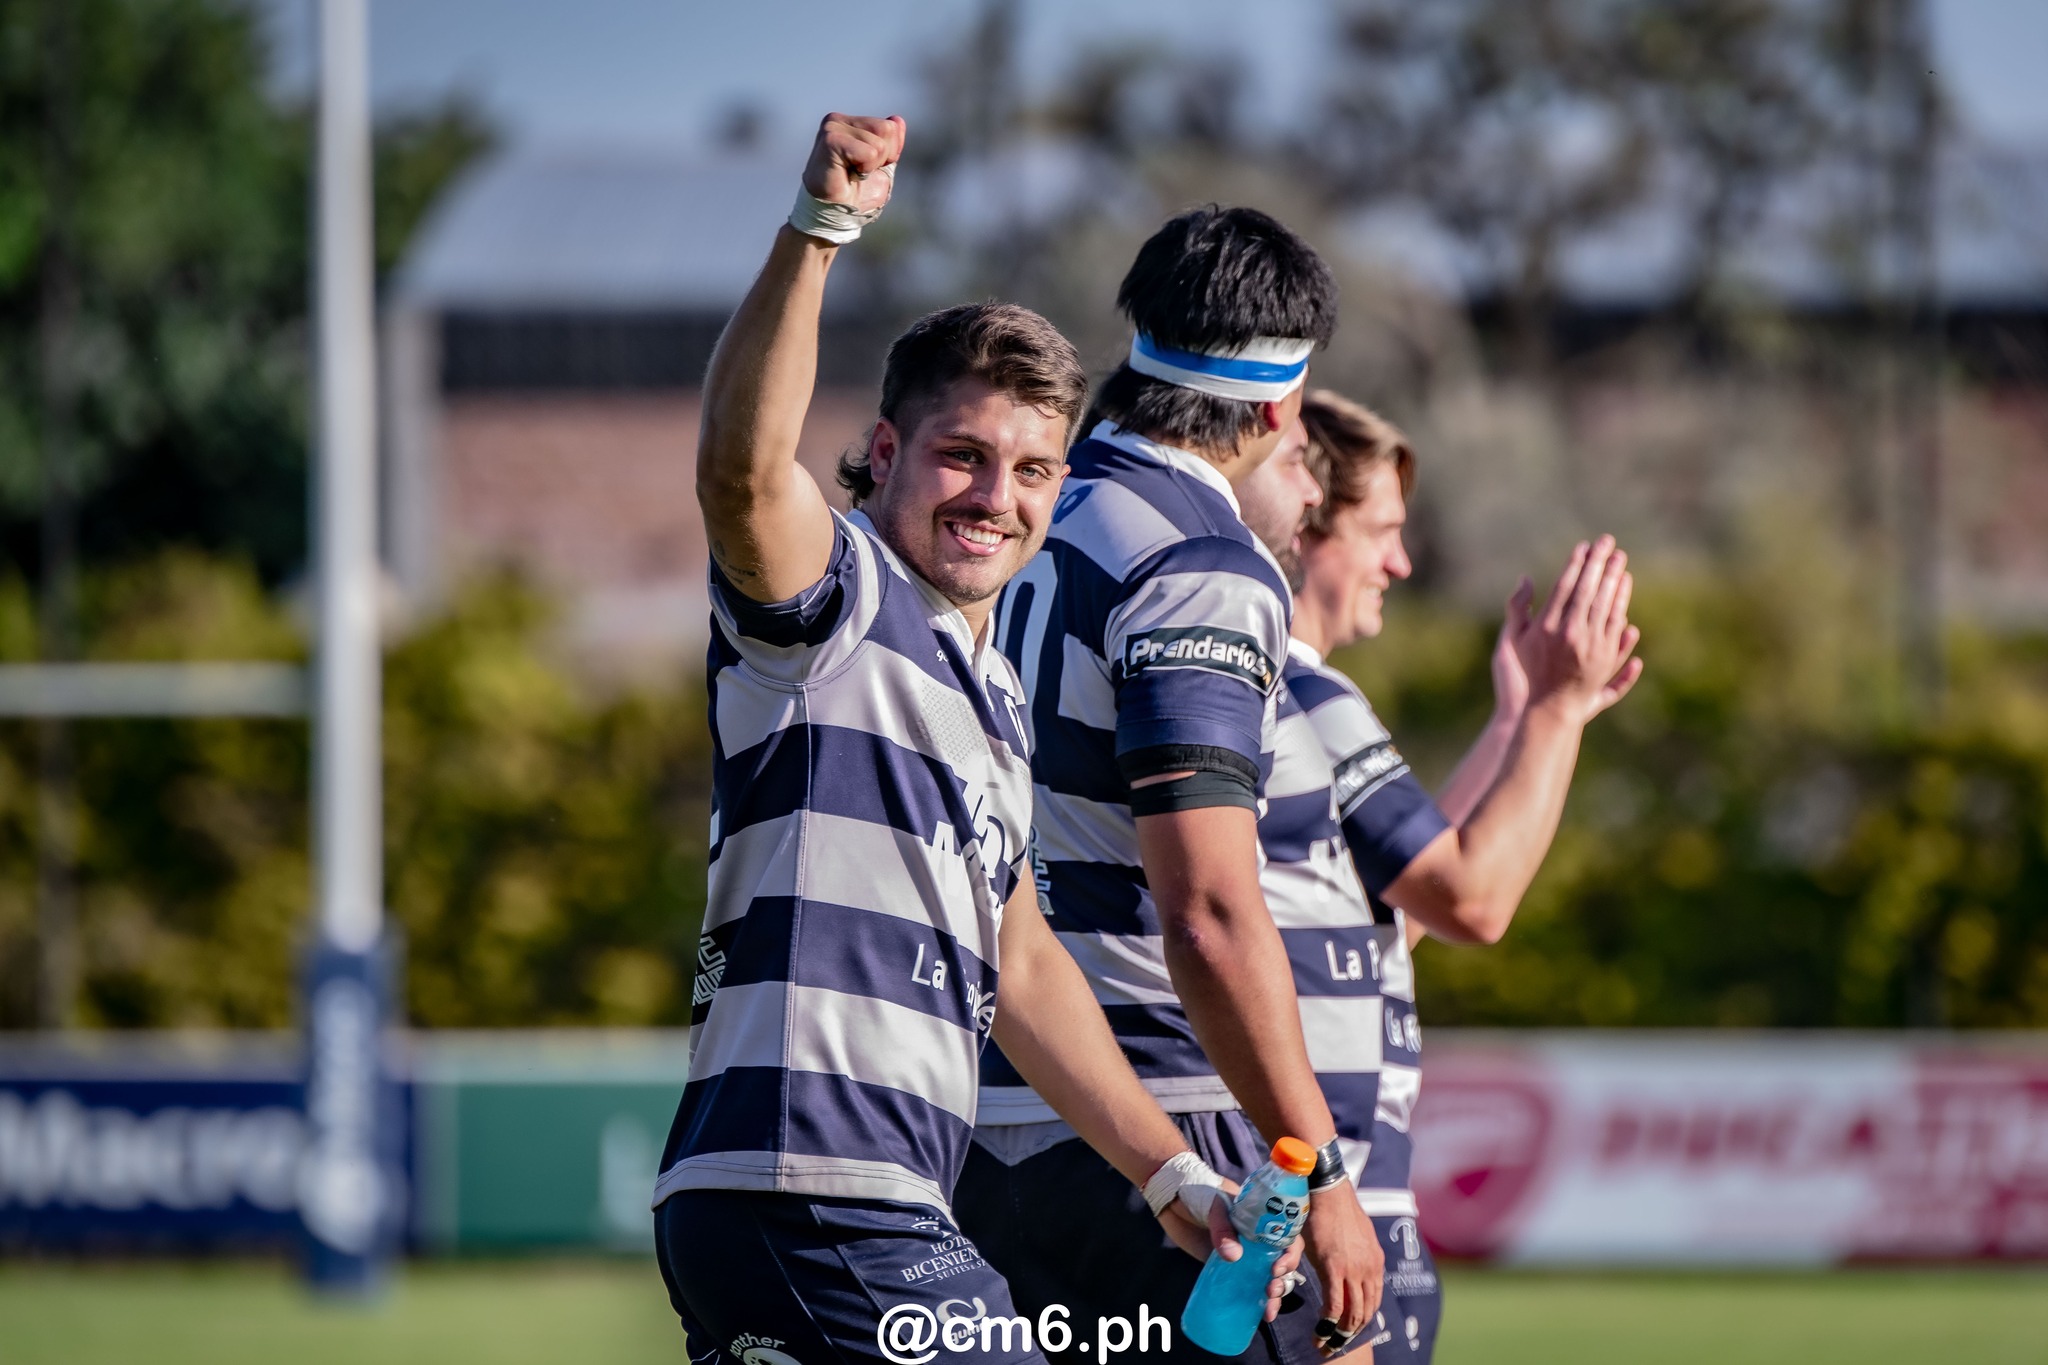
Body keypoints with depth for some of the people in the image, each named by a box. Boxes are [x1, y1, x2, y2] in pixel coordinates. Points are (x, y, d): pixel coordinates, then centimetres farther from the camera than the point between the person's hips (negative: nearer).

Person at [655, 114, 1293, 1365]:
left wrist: (1177, 1179, 30)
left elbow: (1020, 969, 32)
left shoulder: (992, 696, 25)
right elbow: (743, 473, -26)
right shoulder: (838, 592, -2)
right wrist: (818, 232, -36)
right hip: (817, 1198, -10)